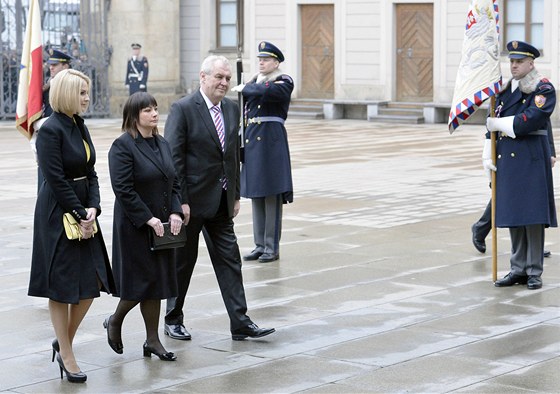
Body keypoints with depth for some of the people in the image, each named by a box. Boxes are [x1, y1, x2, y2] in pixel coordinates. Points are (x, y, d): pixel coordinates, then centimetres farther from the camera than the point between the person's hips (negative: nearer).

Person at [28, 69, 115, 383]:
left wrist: (93, 208, -4)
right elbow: (56, 180, -17)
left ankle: (64, 341, 23)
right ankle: (66, 355, 13)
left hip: (82, 212, 8)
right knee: (62, 286, 2)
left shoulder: (80, 127, 10)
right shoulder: (50, 130, -15)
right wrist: (80, 215, -13)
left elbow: (90, 173, 11)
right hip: (58, 215, -8)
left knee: (93, 282, 6)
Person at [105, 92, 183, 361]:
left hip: (161, 225, 7)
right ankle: (115, 321, 19)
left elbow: (174, 182, 13)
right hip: (135, 226, -7)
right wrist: (148, 218, -19)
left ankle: (152, 341, 14)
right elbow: (123, 188, -18)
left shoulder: (162, 144, 11)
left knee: (157, 280, 8)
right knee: (143, 278, -5)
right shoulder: (123, 146, -12)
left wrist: (175, 213, -3)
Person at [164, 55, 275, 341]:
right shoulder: (183, 109, -13)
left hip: (221, 201, 6)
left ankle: (240, 323, 4)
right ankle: (173, 320, 22)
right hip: (191, 200, -6)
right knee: (183, 261, 7)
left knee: (229, 259, 3)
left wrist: (235, 195, 12)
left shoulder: (231, 109, 8)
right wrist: (180, 201, -18)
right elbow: (173, 158, -15)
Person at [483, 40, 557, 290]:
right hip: (506, 158, 6)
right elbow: (493, 124, 14)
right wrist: (487, 156, 6)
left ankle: (534, 272, 0)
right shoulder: (505, 90, 14)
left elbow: (531, 119, -20)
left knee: (532, 214, -5)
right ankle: (518, 269, 15)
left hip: (531, 158, -6)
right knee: (512, 215, 8)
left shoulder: (544, 89, -5)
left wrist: (500, 124, -13)